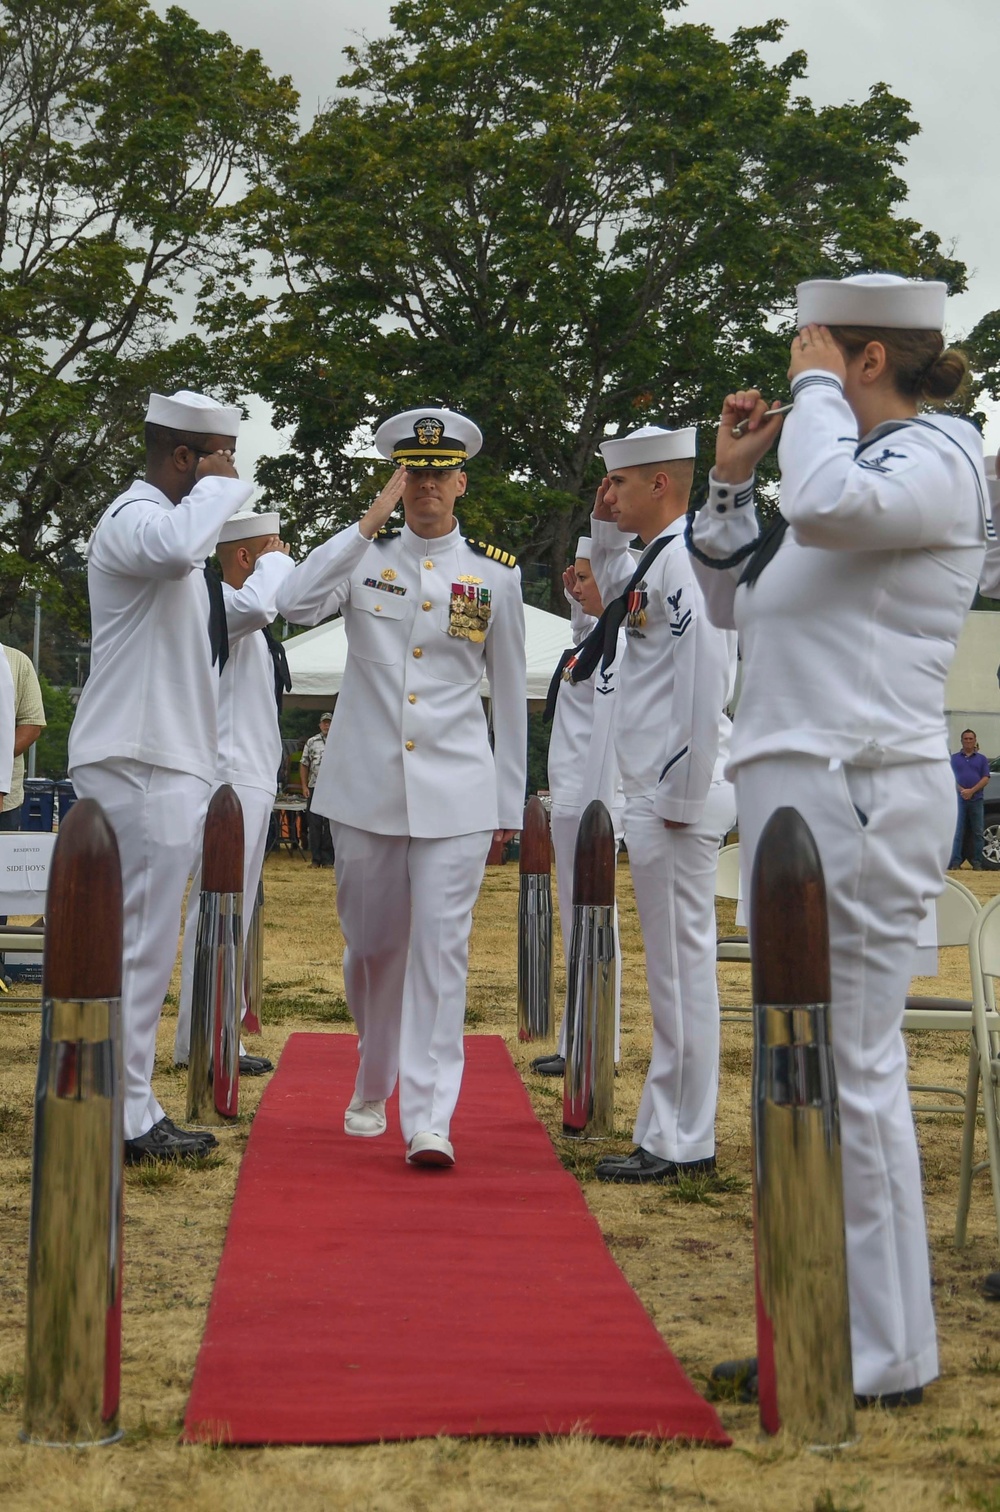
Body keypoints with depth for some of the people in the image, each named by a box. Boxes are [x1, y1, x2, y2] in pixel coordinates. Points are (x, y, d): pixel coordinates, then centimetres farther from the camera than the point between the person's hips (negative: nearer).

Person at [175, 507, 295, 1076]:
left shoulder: (250, 626, 20)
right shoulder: (216, 602, -12)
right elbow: (256, 605, -36)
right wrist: (277, 560, -16)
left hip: (253, 778, 10)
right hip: (229, 778, -10)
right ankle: (198, 1041, -10)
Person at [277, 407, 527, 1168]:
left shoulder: (496, 575, 5)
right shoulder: (364, 556, 5)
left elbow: (510, 692, 10)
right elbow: (294, 603, -16)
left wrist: (510, 801, 8)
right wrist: (371, 521, -15)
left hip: (456, 792, -1)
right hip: (365, 788, 1)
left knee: (441, 947, -9)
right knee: (371, 945, 12)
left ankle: (429, 1118, -10)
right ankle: (372, 1088, 34)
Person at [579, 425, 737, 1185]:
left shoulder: (686, 560, -14)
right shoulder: (657, 559, 16)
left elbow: (705, 683, -20)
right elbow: (623, 600, 38)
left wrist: (682, 797, -18)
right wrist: (607, 531, 22)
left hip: (677, 797, -10)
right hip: (660, 793, 10)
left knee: (682, 965, -4)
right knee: (677, 965, 13)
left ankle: (678, 1145, 2)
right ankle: (675, 1129, 21)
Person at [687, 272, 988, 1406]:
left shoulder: (936, 453, -6)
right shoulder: (849, 464, 20)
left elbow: (827, 504, -28)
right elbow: (727, 601, 26)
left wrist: (818, 390, -11)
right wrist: (730, 477, 14)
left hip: (859, 794, -10)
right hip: (792, 792, 10)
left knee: (850, 1070, -6)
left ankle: (884, 1356, 3)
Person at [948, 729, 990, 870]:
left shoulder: (981, 759, 10)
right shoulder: (954, 758, 9)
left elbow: (986, 778, 1)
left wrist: (971, 791, -12)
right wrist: (961, 790, -14)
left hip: (976, 799, 1)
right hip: (959, 799, -1)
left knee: (977, 833, 2)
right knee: (958, 832, -2)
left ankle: (977, 863, 5)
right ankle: (955, 862, -2)